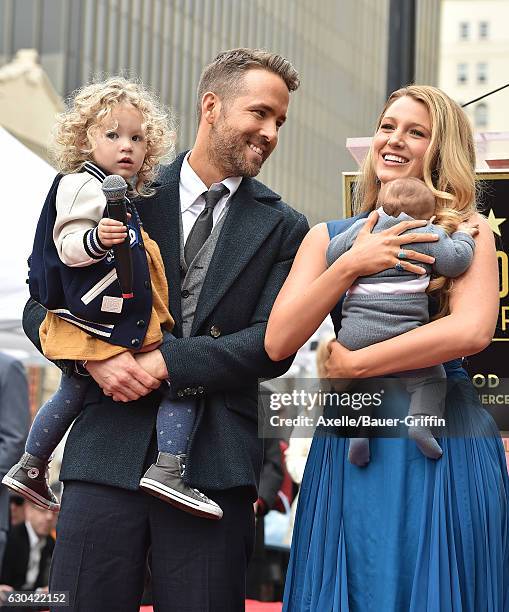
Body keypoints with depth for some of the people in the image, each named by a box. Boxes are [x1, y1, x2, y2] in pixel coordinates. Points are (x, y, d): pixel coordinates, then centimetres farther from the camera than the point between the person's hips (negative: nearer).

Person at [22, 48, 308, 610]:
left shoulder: (282, 228, 9)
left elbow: (274, 345, -1)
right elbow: (41, 308, 9)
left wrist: (166, 361, -11)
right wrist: (95, 357, -10)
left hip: (214, 461, 0)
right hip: (109, 450, 0)